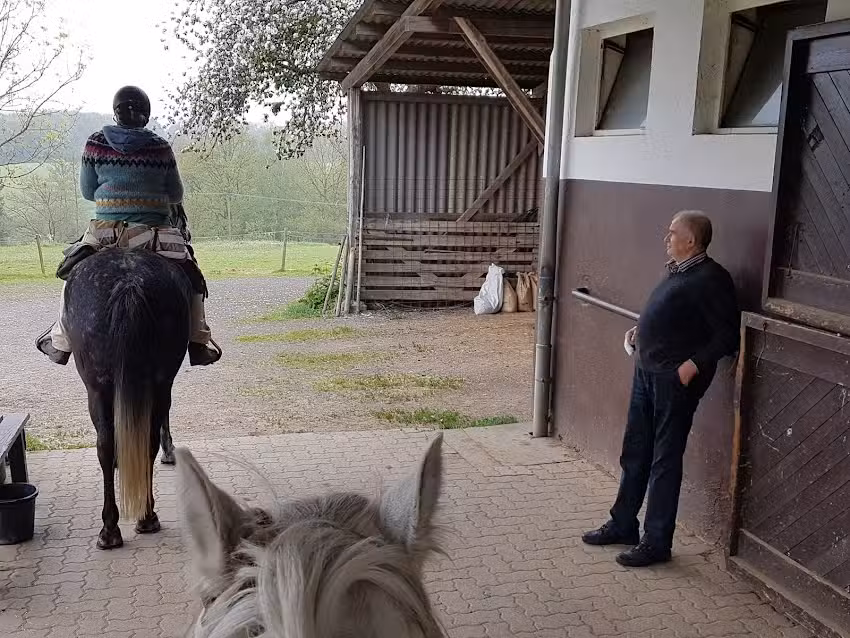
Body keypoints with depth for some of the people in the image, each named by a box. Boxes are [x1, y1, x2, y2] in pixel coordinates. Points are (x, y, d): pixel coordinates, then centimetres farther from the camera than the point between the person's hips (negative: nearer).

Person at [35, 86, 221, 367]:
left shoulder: (95, 144, 0)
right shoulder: (161, 148, -4)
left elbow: (87, 191, 8)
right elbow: (176, 195, 5)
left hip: (104, 232, 2)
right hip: (154, 232, -2)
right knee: (191, 276, 13)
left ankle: (61, 341, 27)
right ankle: (198, 343, 8)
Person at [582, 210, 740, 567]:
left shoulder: (710, 279, -14)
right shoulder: (677, 271, 13)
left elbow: (728, 335, -17)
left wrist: (694, 364, -23)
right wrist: (641, 331, 13)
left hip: (675, 379, -9)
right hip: (647, 371, 9)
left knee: (665, 461, 0)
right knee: (635, 453, 16)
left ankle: (656, 543, 11)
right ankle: (623, 525, 30)